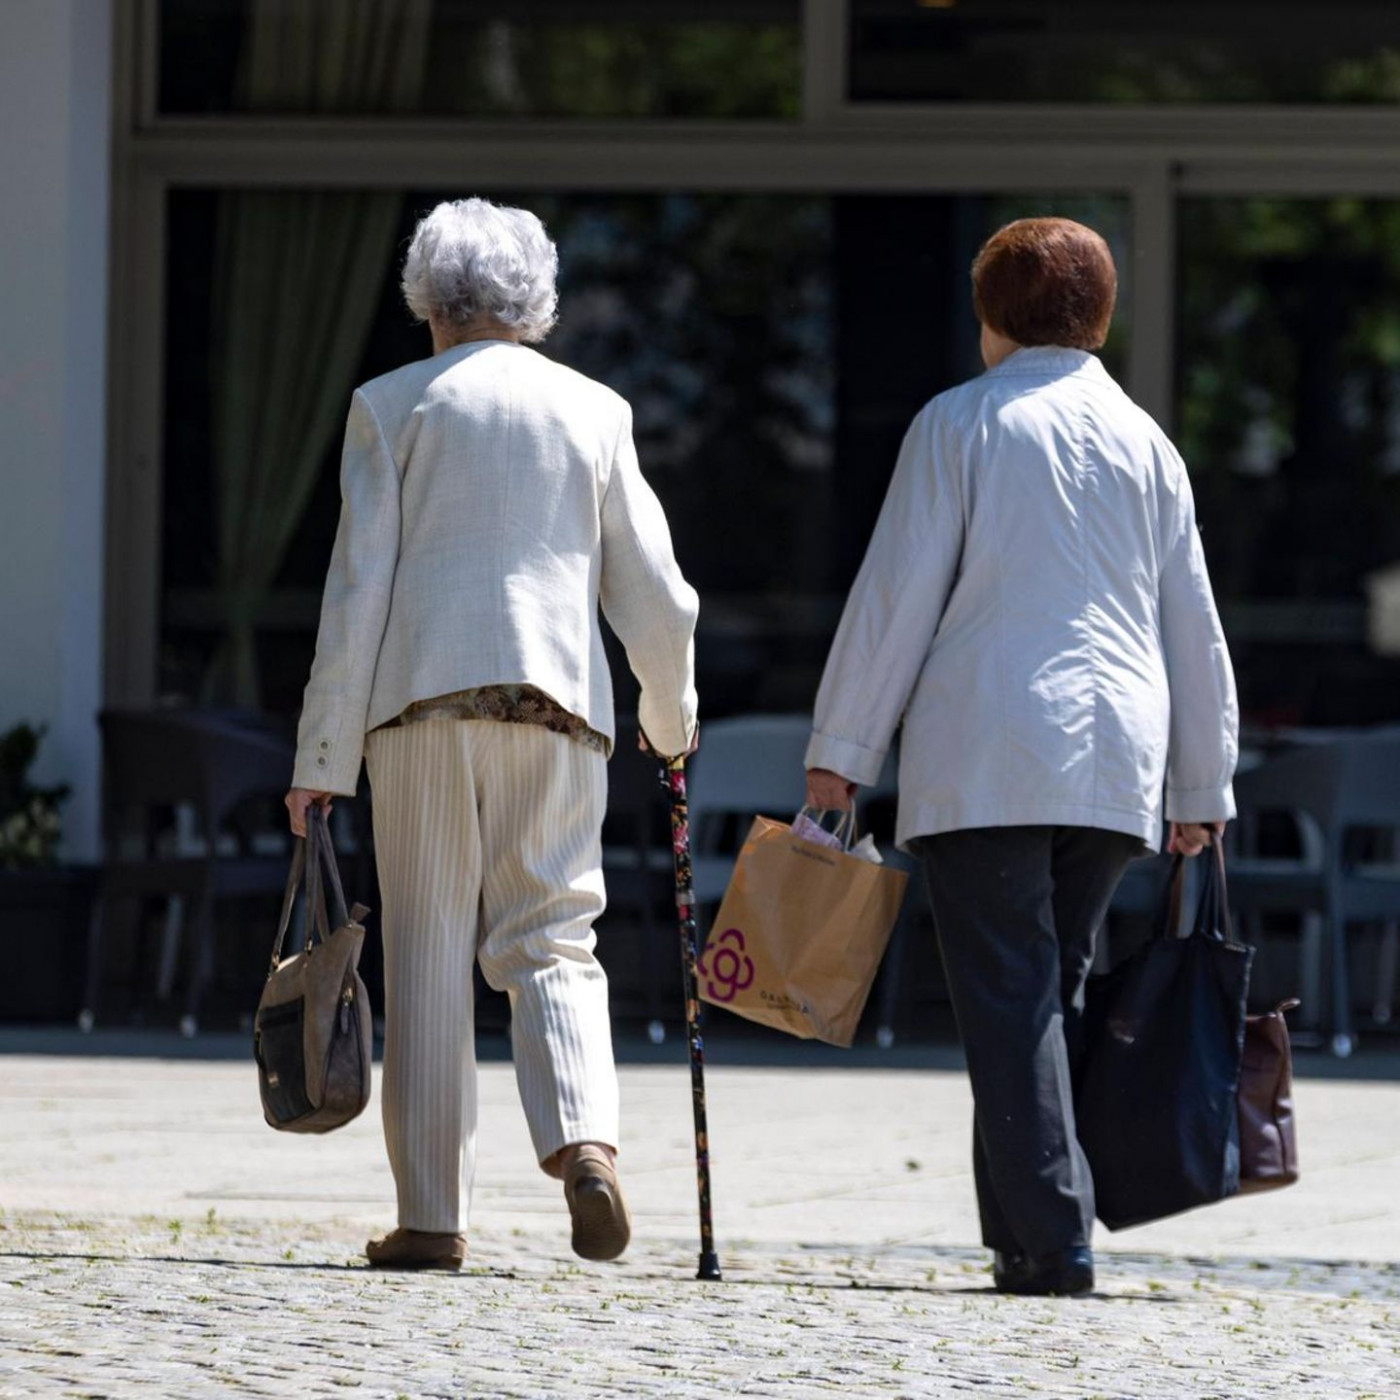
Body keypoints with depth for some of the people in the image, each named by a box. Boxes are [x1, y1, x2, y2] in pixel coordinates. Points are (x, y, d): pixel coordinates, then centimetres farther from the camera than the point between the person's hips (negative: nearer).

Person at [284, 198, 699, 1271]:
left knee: (428, 956, 3)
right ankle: (585, 1138, -21)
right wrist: (672, 717, 28)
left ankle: (433, 1216, 2)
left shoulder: (391, 407, 5)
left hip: (423, 699, -1)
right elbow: (654, 592, 11)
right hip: (557, 699, 1)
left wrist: (324, 757, 2)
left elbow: (357, 592, 0)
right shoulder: (595, 410, 11)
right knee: (550, 938, 6)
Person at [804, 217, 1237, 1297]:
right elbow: (1193, 627, 17)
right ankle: (1024, 1227, 9)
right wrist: (1203, 787, 24)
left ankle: (1052, 1239, -16)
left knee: (1009, 998, -6)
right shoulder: (1144, 440, 14)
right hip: (1115, 759, 4)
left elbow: (900, 592, -2)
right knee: (1057, 992, 12)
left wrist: (841, 748, 2)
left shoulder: (960, 424, 2)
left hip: (984, 759, -4)